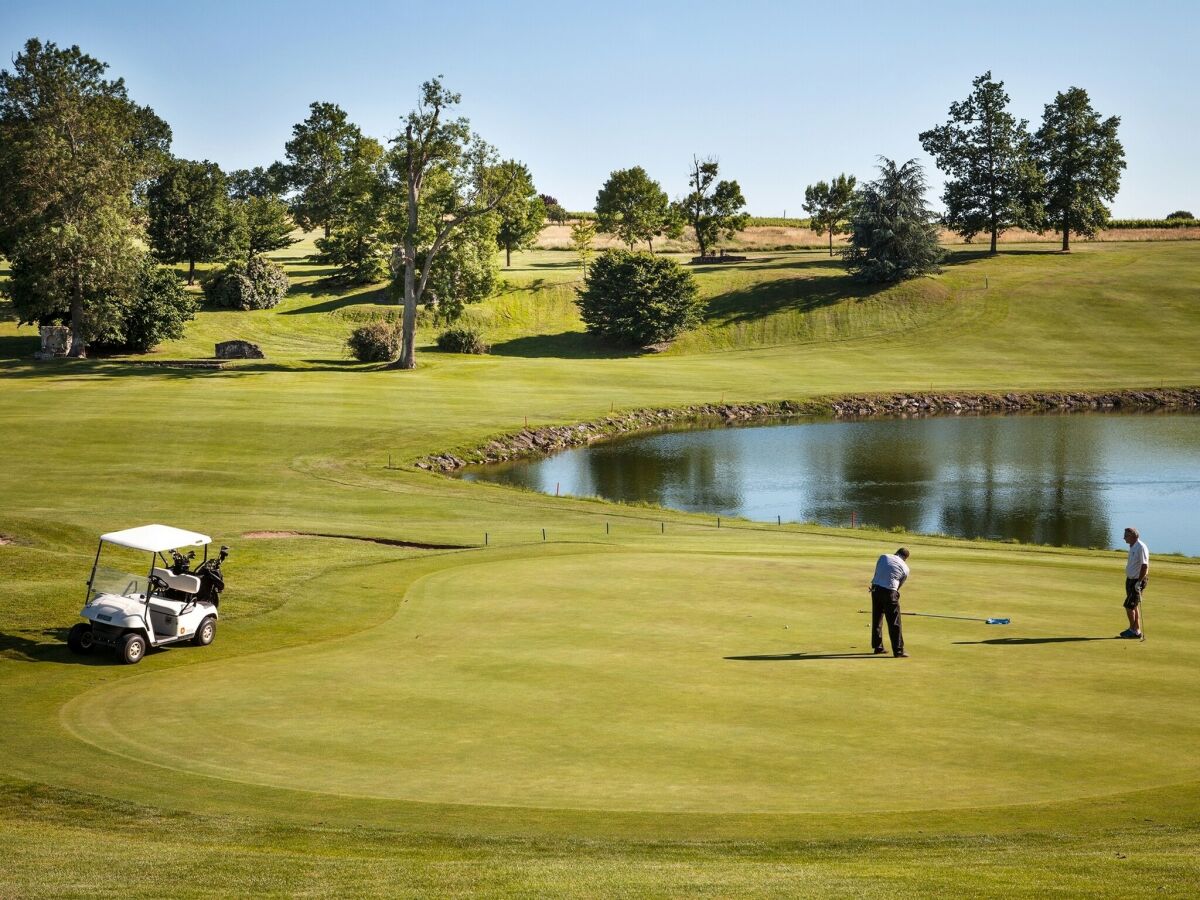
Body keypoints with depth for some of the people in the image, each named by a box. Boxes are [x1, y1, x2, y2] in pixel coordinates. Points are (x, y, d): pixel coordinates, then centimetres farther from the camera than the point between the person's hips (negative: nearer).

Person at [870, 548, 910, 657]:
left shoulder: (884, 557, 12)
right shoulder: (905, 568, 8)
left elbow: (876, 573, 13)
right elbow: (899, 585, 12)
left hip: (876, 588, 3)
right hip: (890, 592, -3)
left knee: (877, 619, 15)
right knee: (894, 622, 0)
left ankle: (877, 647, 22)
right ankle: (898, 650, -1)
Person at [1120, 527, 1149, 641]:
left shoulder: (1141, 548, -20)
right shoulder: (1132, 547, 11)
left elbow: (1145, 566, -23)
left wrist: (1139, 582, -24)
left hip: (1137, 581, -10)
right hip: (1130, 580, 10)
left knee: (1129, 606, -8)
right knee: (1134, 606, 14)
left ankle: (1135, 631, -2)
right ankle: (1134, 630, 20)